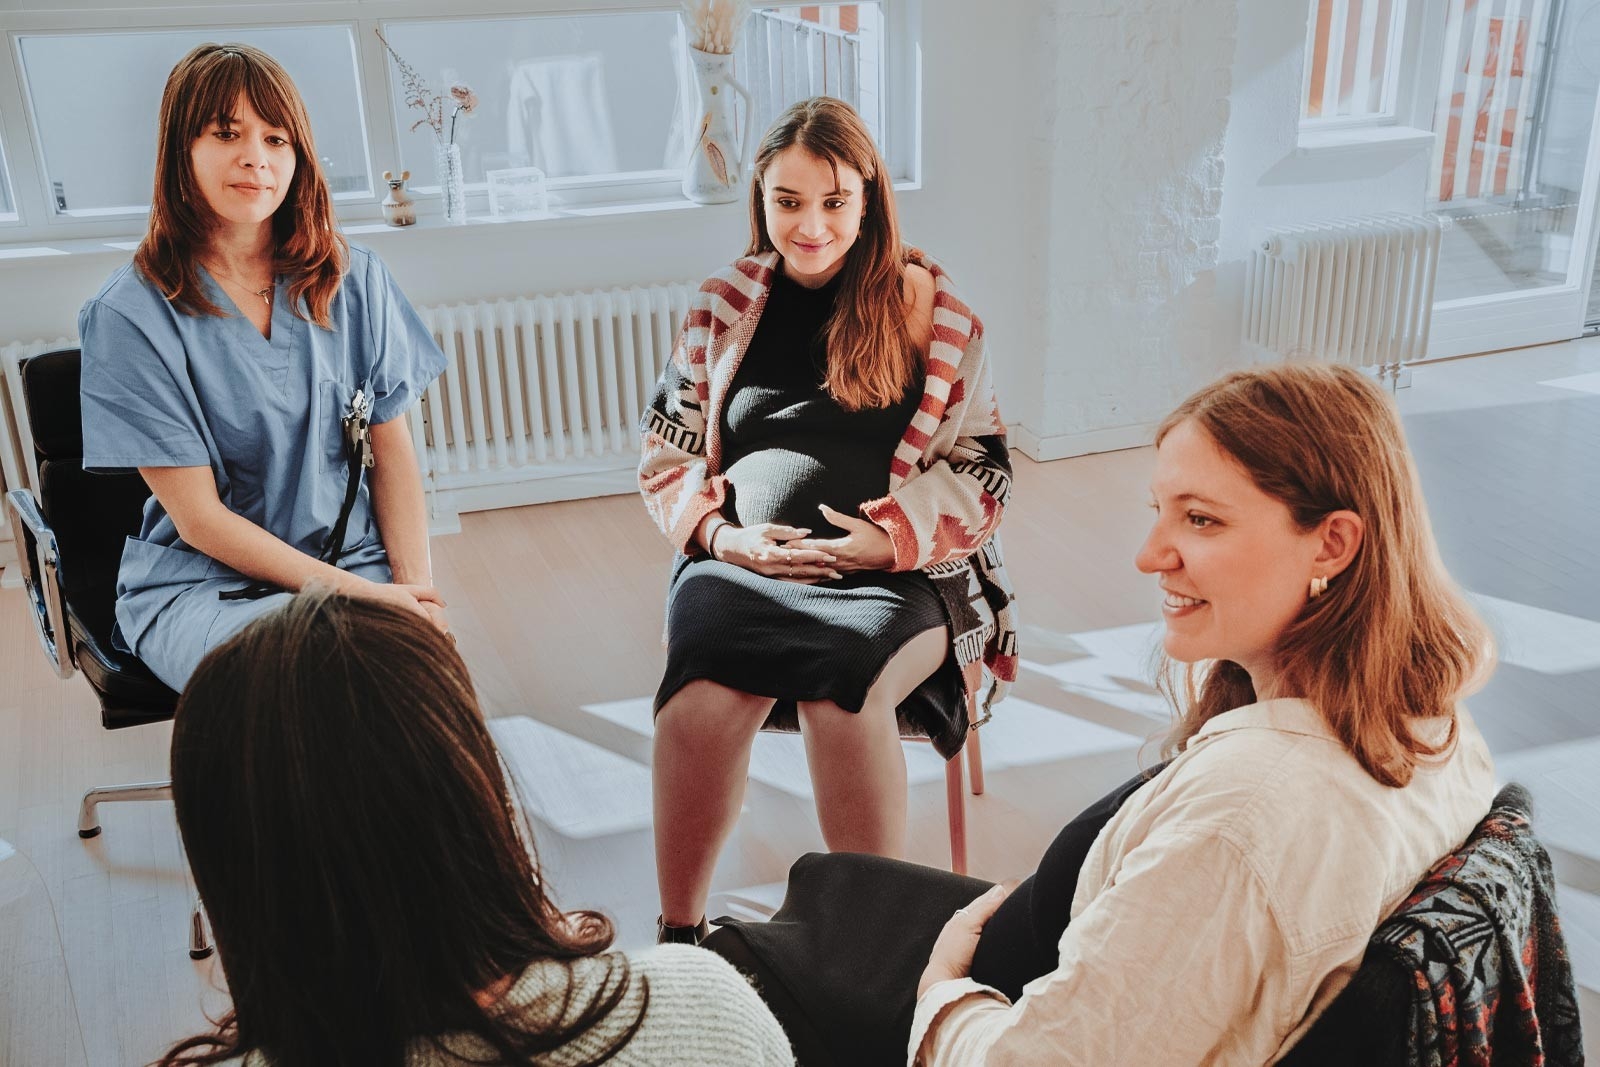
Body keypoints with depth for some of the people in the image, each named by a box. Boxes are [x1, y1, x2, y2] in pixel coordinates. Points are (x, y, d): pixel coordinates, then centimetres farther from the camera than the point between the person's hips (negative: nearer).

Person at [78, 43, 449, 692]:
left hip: (355, 560, 3)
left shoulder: (353, 280, 4)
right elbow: (199, 517, -9)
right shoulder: (131, 315, -8)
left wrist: (413, 585, -11)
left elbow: (393, 453, 6)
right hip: (199, 584, -3)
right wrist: (356, 592, -17)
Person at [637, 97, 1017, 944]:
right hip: (742, 567, 2)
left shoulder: (931, 311, 7)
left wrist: (890, 537, -11)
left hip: (897, 576, -1)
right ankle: (678, 930, -14)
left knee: (841, 696, -34)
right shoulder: (724, 309, 13)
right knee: (701, 701, -31)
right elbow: (666, 454, 15)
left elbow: (982, 469, 6)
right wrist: (724, 534, -4)